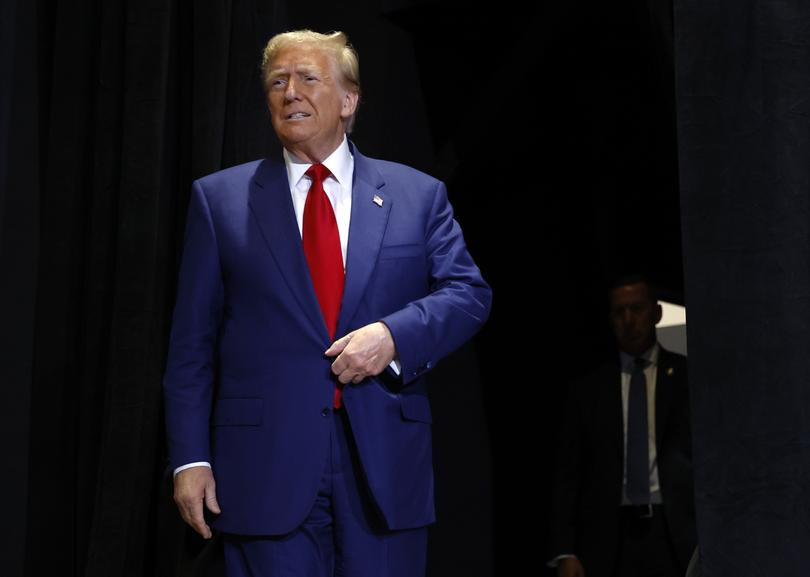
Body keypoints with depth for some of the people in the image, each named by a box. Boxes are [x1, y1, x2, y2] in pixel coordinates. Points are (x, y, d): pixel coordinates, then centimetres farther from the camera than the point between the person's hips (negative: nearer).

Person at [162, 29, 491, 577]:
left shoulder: (418, 194, 9)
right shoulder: (220, 198, 8)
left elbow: (469, 293, 4)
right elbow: (192, 341, 5)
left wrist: (393, 334, -15)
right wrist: (190, 456, -2)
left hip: (386, 467, 1)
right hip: (266, 469, -1)